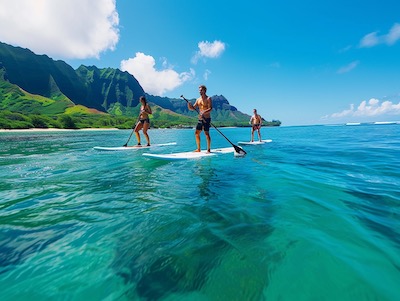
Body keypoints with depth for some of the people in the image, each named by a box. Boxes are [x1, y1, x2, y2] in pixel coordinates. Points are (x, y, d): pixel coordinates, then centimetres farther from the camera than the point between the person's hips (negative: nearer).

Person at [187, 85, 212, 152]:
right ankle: (198, 149, 17)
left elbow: (210, 108, -17)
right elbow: (192, 108, 12)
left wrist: (204, 112, -32)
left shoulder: (208, 99, -4)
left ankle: (208, 149, 1)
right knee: (196, 133, 6)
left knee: (207, 133, -8)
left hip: (206, 119, -7)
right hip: (200, 119, 7)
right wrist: (189, 104, -8)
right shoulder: (198, 99, 14)